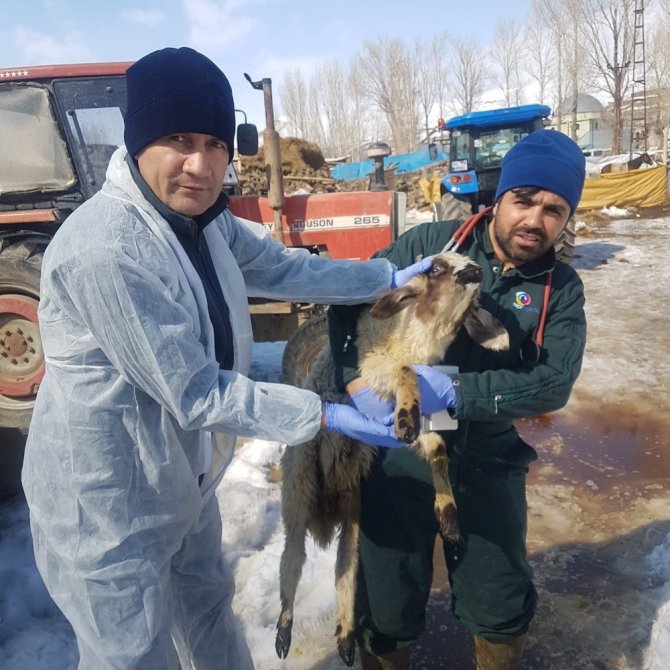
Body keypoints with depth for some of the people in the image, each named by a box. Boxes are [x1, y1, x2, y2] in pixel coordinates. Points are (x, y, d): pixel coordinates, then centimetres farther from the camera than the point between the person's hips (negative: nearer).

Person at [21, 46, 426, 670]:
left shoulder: (202, 218, -4)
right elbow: (197, 394, -27)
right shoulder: (104, 250, -32)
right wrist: (325, 414, -21)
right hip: (106, 504, -8)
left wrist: (387, 277, 8)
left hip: (184, 475, 8)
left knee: (209, 604, 31)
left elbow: (283, 268, 7)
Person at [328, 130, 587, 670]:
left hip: (485, 456, 2)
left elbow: (554, 383, -14)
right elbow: (349, 303, -6)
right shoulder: (430, 244, -6)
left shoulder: (561, 289, -1)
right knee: (387, 609, 13)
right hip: (399, 446, -1)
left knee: (503, 608, 19)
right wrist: (357, 379, -23)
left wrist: (452, 392, -27)